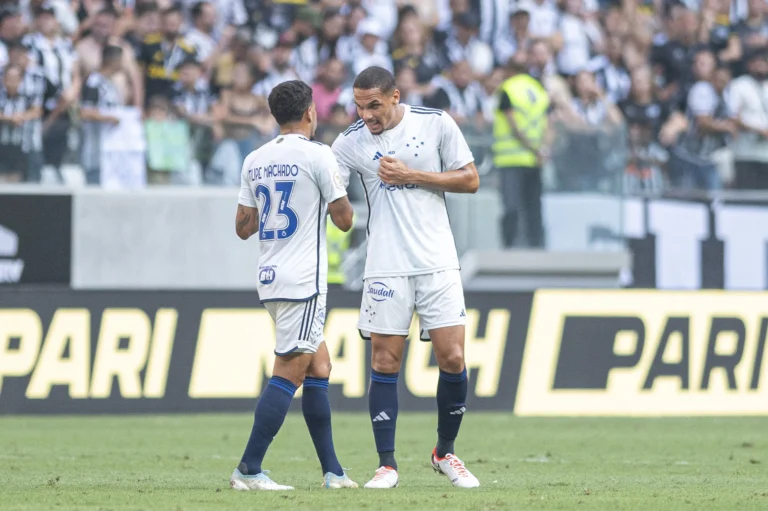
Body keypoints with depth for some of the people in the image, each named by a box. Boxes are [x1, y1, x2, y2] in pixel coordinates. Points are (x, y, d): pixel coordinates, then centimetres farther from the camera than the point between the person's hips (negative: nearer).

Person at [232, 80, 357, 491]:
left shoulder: (254, 161, 10)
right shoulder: (317, 156, -10)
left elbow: (243, 227, 13)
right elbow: (344, 220, -5)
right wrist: (338, 188, 14)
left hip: (270, 278, 8)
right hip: (303, 281, -8)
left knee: (319, 367, 15)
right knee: (289, 373, -8)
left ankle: (332, 470, 15)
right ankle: (248, 470, -14)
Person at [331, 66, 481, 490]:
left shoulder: (436, 124, -1)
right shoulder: (351, 142, 0)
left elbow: (470, 180, 0)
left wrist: (412, 176, -10)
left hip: (437, 263, 0)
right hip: (386, 269, 0)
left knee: (453, 360, -4)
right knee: (385, 363, -3)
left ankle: (445, 453, 16)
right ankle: (387, 465, 5)